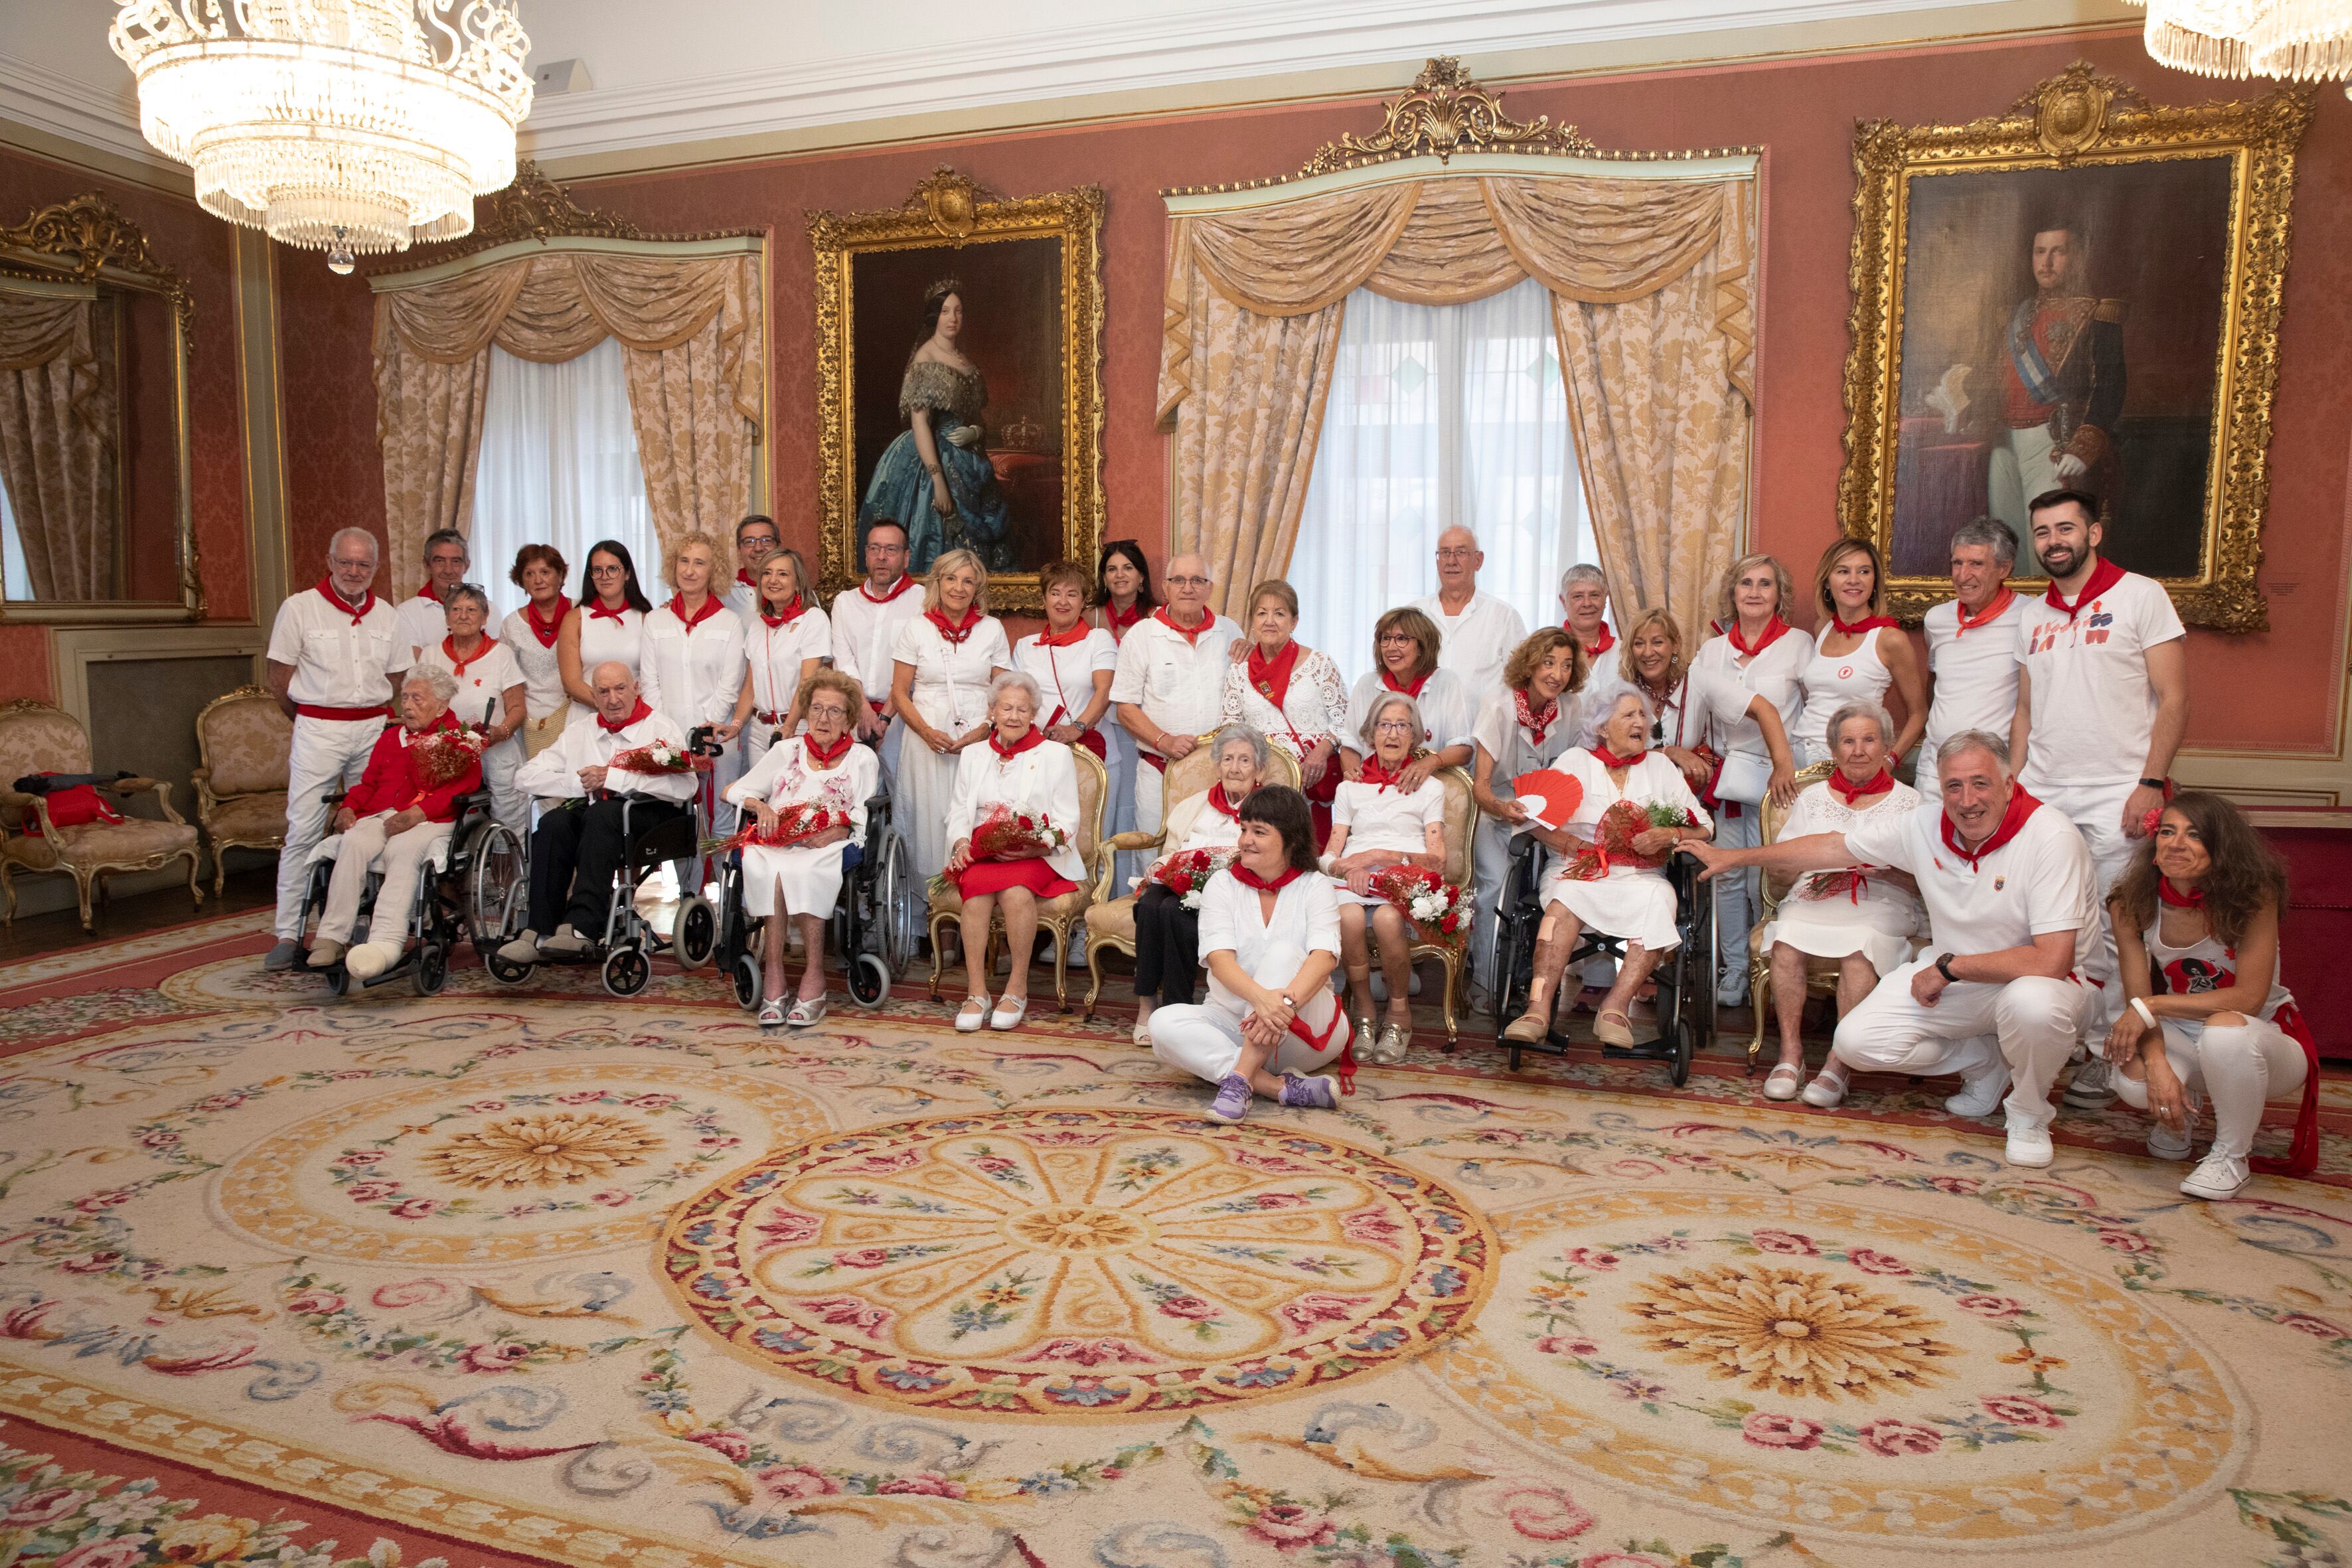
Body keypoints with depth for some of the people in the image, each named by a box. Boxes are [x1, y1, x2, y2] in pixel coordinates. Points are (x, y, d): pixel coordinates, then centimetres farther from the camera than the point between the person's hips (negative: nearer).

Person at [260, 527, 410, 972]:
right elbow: (279, 680, 1)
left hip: (373, 730, 3)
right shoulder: (299, 609, 0)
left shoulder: (387, 616, 10)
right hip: (317, 732, -3)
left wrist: (372, 718, 11)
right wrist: (312, 722, 7)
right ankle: (288, 935, -3)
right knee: (302, 832, -7)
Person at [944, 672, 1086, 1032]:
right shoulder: (973, 755, 21)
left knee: (1016, 891, -35)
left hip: (1037, 857, -2)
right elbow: (958, 811, 16)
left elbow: (1067, 821, 2)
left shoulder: (1056, 754, 9)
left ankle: (1017, 989, -20)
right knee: (977, 887, -32)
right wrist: (961, 843, -6)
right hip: (981, 853, 2)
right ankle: (976, 993, -28)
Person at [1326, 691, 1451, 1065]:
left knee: (1387, 918, -37)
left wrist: (1380, 855, -10)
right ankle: (1364, 1016, -17)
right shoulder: (1350, 788, 24)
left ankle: (1400, 1015, -14)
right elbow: (1329, 855, 14)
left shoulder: (1430, 787, 17)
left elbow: (1437, 861, 4)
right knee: (1349, 917, -36)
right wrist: (1346, 866, -11)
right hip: (1354, 883, 1)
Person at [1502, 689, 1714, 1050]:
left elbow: (1704, 827, 11)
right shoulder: (1577, 760, 11)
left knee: (1658, 898, -32)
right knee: (1567, 897, -35)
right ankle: (1539, 1008, -42)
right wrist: (1577, 848, -14)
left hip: (1639, 875, 2)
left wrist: (1669, 836, -11)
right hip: (1579, 871, -2)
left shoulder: (1660, 766, 17)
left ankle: (1616, 1007, -35)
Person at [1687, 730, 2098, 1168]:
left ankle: (2029, 1116, -7)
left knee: (2031, 1002, -41)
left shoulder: (2050, 836, -24)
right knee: (1856, 1042, -11)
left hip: (2035, 981, -5)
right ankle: (1985, 1063, 15)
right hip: (1951, 975, 5)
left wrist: (1948, 967, -24)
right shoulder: (1927, 824, -6)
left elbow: (2051, 960, -31)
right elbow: (1833, 847, 6)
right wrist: (1735, 857, 11)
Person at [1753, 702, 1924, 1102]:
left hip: (1882, 903, -2)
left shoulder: (1908, 802, 12)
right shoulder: (1814, 797, 19)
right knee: (1787, 941, -31)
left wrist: (1879, 868, -15)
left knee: (1859, 948, -35)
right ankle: (1791, 1054, -23)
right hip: (1815, 898, 2)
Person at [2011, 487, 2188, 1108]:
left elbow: (2174, 700, -4)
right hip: (2041, 798, 4)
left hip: (2116, 798, -4)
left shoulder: (2141, 596, 0)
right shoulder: (2033, 616, 14)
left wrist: (2150, 785, -12)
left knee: (2112, 933, -3)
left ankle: (2107, 1055, 8)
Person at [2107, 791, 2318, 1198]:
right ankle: (2180, 1113, 11)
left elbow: (2249, 998, -26)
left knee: (2225, 1029, -39)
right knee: (2134, 1081, -31)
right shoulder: (2133, 906, -13)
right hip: (2183, 1037, 3)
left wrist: (2152, 1006, -29)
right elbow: (2138, 1002, -13)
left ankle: (2231, 1156, -12)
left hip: (2265, 1037, -3)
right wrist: (2156, 1063, -30)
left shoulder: (2253, 895, -22)